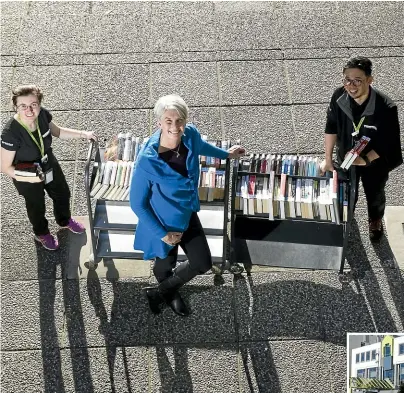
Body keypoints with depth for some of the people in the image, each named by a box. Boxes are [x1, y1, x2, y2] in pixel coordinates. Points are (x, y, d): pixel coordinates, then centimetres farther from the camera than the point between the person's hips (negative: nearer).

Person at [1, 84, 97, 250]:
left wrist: (83, 134, -9)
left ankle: (64, 220, 62)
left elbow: (57, 132, -1)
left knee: (63, 194, 28)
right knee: (36, 206, 23)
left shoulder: (43, 114, -23)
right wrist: (29, 178, -39)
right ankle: (41, 233, 56)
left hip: (50, 166, 5)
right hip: (28, 177, -5)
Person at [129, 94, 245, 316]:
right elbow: (137, 203, -21)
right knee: (165, 265, 22)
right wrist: (162, 234, -16)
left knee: (203, 264, 18)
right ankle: (169, 293, 60)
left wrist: (226, 154, 25)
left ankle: (159, 292, 43)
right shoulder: (147, 160, -35)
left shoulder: (191, 135, -20)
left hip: (188, 214, 6)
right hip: (163, 221, -5)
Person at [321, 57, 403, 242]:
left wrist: (365, 159, -36)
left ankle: (375, 220, 59)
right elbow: (331, 127, -9)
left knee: (374, 194, 26)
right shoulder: (339, 96, -24)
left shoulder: (385, 107, -35)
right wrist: (328, 159, -6)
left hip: (375, 162, -2)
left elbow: (389, 143, -24)